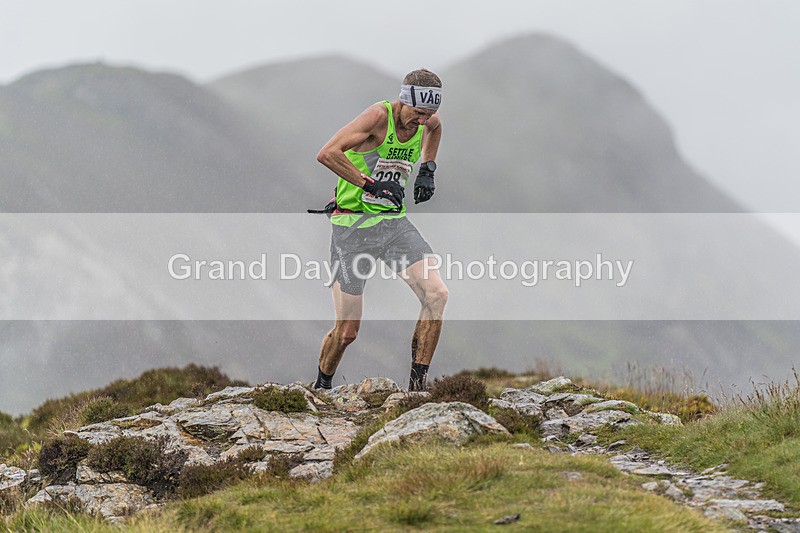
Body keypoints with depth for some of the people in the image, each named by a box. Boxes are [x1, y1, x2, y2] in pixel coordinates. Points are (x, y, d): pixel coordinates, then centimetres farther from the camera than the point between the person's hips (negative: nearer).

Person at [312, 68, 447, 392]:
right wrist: (371, 185, -30)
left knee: (436, 295, -18)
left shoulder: (427, 119, 2)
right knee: (347, 331, -3)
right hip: (353, 225, -5)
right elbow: (327, 154, -29)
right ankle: (320, 387, 26)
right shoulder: (379, 116, -18)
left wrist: (427, 168, 17)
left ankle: (417, 386, -11)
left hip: (393, 222, 5)